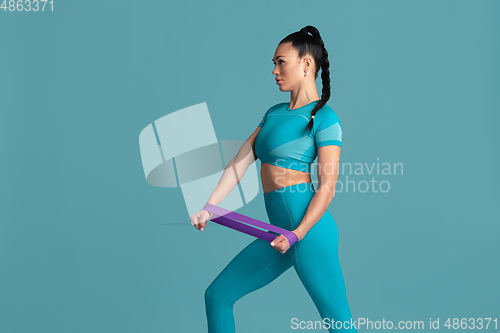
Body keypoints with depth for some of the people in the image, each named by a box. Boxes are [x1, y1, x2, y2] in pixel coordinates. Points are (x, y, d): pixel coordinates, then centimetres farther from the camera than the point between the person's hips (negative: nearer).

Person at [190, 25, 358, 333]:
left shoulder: (324, 118, -6)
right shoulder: (274, 113, 17)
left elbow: (327, 187, -11)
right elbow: (240, 162, 12)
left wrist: (297, 234, -20)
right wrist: (208, 209, 5)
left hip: (309, 228, -8)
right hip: (280, 230, 8)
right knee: (217, 296, 11)